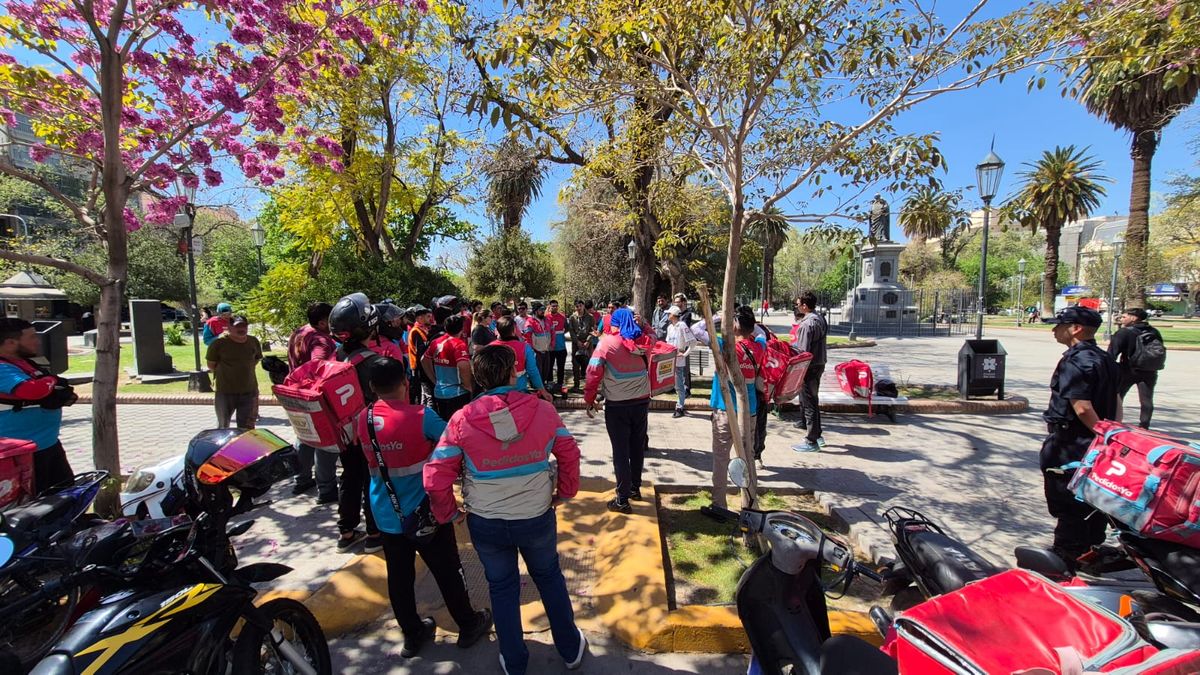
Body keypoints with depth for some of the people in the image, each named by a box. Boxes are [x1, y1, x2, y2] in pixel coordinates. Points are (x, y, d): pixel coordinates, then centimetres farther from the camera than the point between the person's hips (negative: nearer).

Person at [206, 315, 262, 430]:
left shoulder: (254, 341, 0)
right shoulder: (219, 343, -12)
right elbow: (211, 365, -2)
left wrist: (243, 370, 7)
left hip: (249, 391, 3)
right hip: (225, 392, -2)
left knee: (246, 428, 12)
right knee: (223, 427, 14)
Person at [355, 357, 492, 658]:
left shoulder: (363, 419, -6)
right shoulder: (421, 417, -22)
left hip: (386, 514, 5)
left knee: (399, 576, 19)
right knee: (447, 572, 13)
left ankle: (412, 634, 36)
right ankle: (468, 625, 31)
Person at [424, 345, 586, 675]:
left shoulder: (462, 419, -17)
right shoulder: (543, 410, -16)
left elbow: (436, 478, -14)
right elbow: (569, 454, -7)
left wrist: (448, 514, 3)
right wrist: (565, 492, 9)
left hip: (486, 524, 0)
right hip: (537, 517, 1)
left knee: (502, 589, 23)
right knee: (549, 577, 26)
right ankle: (571, 649, 43)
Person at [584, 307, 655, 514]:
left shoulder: (607, 342, -11)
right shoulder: (644, 341, 1)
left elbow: (594, 372, -12)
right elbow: (652, 339, 27)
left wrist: (589, 399, -3)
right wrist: (640, 324, 22)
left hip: (617, 405, -5)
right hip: (642, 402, 5)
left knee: (620, 451, 3)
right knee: (637, 447, 19)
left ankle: (623, 500, 9)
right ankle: (635, 488, 36)